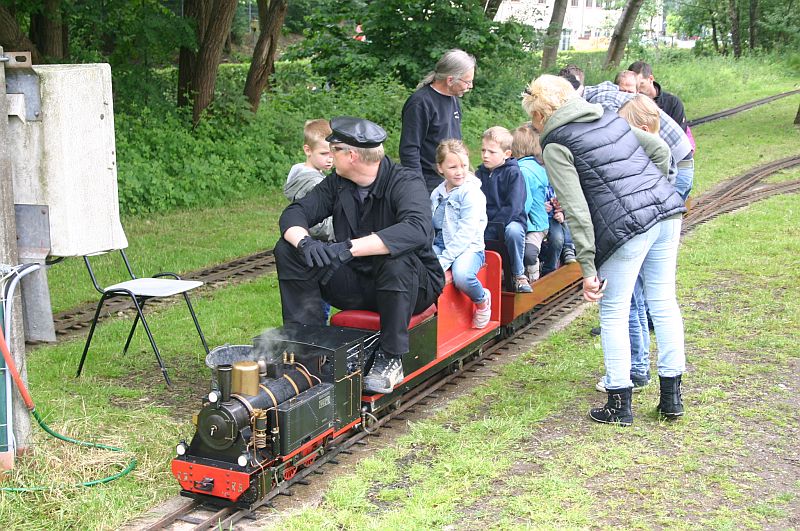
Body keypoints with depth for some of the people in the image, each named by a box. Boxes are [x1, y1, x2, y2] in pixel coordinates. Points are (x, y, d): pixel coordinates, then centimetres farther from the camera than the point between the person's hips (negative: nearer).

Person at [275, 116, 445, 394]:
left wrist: (349, 247, -44)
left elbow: (418, 229, -39)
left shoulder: (405, 182, -19)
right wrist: (304, 241, -28)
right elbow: (294, 213, -2)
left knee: (397, 258, -40)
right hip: (356, 283, 6)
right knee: (288, 250, -9)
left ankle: (390, 358, -23)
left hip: (411, 286, -5)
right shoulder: (337, 182, 2)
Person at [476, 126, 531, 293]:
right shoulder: (480, 173, 10)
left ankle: (519, 275, -16)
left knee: (513, 231, -37)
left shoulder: (513, 173, -6)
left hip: (511, 220, -4)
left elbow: (513, 206, -15)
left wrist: (491, 227, -20)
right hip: (485, 222, 4)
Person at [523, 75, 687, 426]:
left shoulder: (556, 144, -2)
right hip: (668, 212, 7)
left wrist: (587, 267, -10)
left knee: (613, 314, 6)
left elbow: (576, 210, -10)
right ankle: (672, 397, 22)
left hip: (627, 226, -7)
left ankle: (619, 405, 13)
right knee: (663, 302, 14)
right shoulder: (612, 118, 18)